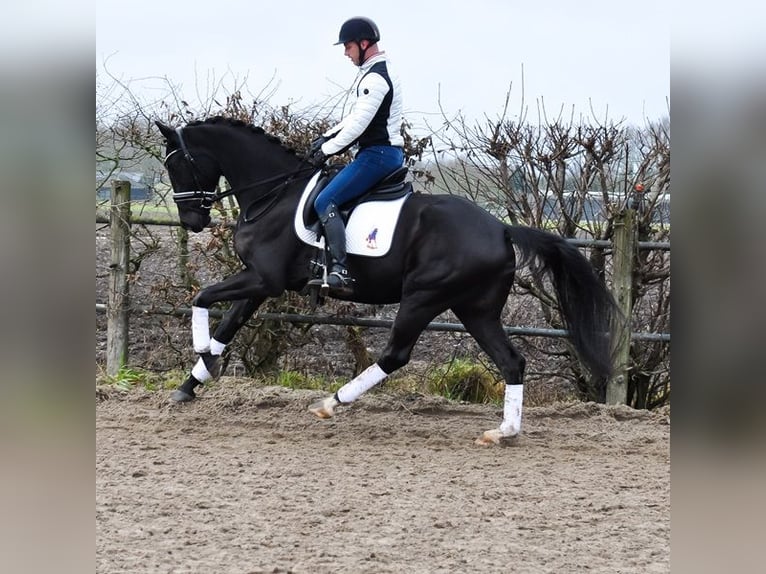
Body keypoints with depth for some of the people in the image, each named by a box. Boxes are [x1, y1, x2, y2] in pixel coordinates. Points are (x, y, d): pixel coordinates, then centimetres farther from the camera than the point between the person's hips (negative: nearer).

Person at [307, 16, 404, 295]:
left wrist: (327, 150, -12)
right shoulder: (377, 73, 17)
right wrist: (326, 137, 12)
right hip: (385, 152, 11)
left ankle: (340, 270, -30)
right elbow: (355, 116, 23)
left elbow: (358, 123, -21)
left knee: (325, 202, -19)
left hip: (377, 154, -11)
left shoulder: (376, 78, -17)